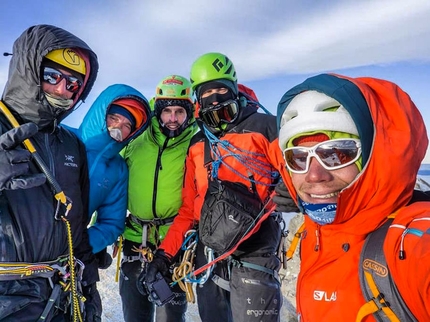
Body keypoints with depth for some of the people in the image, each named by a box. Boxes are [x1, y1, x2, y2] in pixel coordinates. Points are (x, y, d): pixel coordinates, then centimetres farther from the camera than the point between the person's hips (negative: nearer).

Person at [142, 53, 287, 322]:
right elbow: (189, 207, 12)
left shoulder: (264, 127, -2)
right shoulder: (196, 144, 12)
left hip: (254, 257, -5)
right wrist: (165, 253, 7)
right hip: (208, 255, 5)